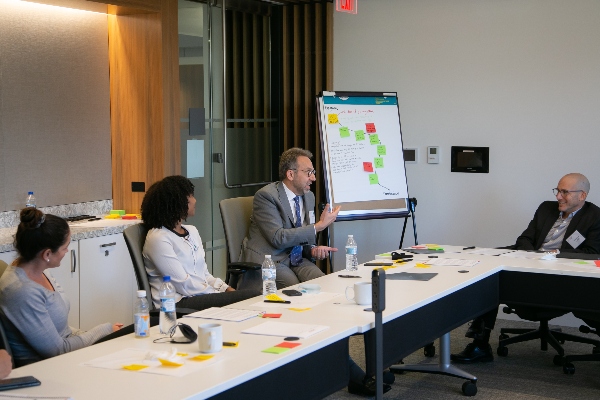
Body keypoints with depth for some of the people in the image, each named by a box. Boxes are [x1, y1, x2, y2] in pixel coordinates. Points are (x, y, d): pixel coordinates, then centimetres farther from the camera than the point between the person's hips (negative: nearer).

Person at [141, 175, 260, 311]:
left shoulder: (191, 231, 19)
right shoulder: (158, 239, -9)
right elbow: (183, 285, -14)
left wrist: (227, 289, 0)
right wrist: (219, 293, -12)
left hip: (201, 297, 8)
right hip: (179, 304, -8)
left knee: (254, 294, -19)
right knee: (251, 296, -25)